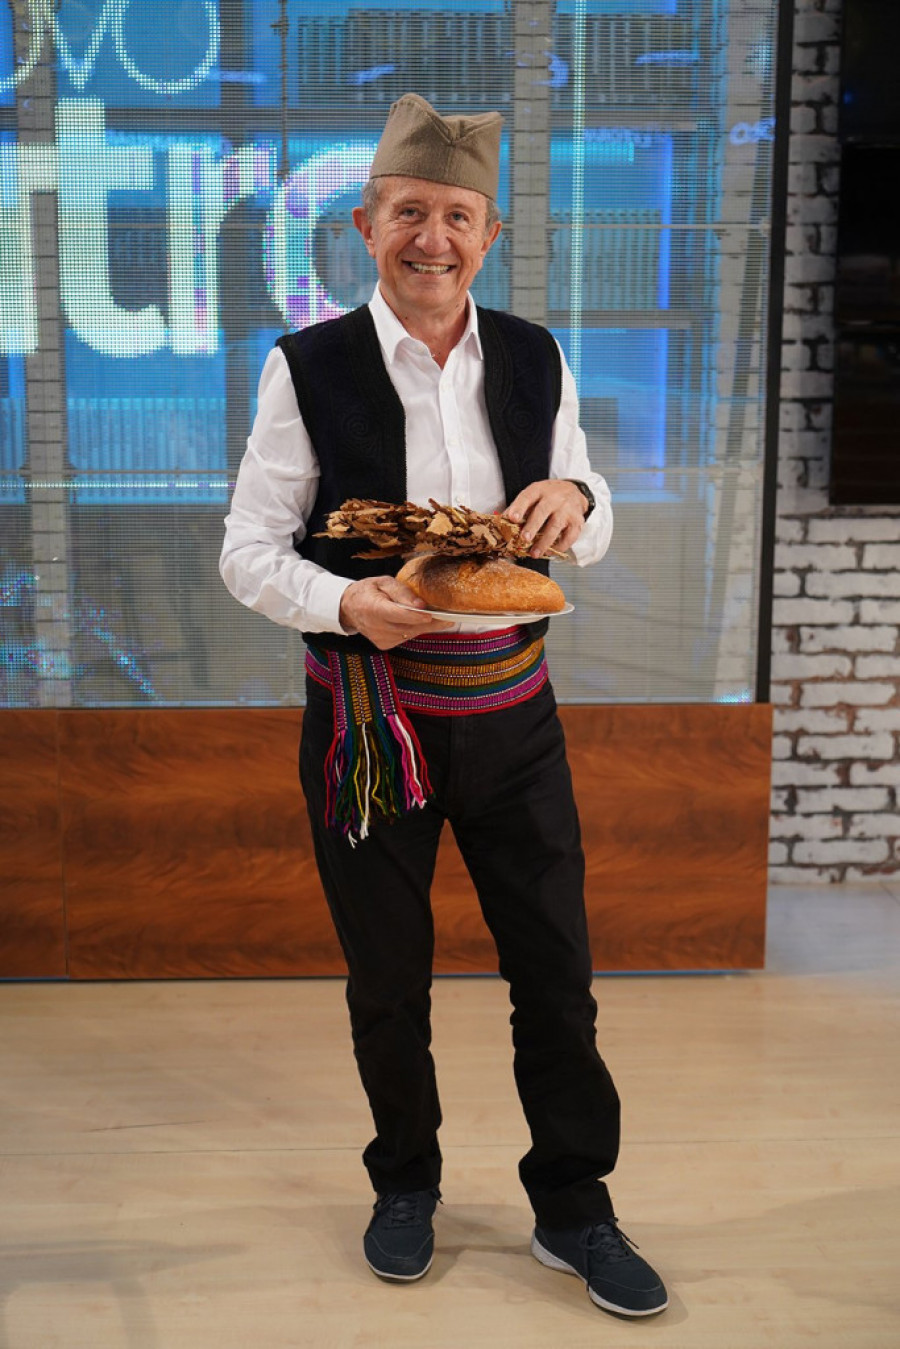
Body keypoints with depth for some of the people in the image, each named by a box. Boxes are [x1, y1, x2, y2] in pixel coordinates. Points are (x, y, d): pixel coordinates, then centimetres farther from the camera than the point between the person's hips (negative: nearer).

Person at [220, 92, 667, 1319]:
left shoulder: (536, 361, 1)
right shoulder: (309, 369, -8)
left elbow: (589, 536, 9)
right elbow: (249, 549, -7)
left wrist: (576, 500, -15)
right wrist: (345, 603, -27)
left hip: (512, 711, 3)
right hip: (370, 722, -2)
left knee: (557, 970, 9)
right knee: (387, 980, 13)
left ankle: (573, 1208, 30)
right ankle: (405, 1189, 38)